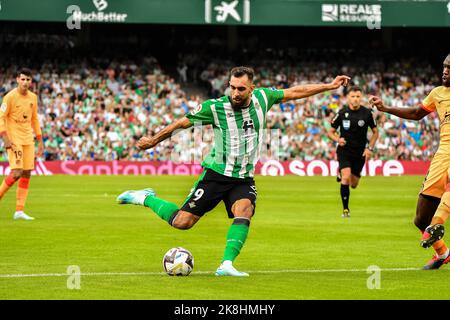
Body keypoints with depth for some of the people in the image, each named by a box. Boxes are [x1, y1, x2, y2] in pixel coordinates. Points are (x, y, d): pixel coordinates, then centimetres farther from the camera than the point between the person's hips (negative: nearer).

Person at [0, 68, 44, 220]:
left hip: (28, 140, 6)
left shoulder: (33, 97, 9)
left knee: (27, 174, 1)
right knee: (16, 173, -17)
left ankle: (19, 211, 4)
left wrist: (40, 141, 16)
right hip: (14, 140, -6)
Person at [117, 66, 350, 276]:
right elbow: (182, 123, -2)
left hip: (244, 178, 3)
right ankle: (145, 198, 20)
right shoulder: (215, 107, -14)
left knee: (244, 211, -28)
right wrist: (154, 140, 7)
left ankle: (226, 265, -31)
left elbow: (294, 92, 9)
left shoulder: (261, 98, -3)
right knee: (182, 222, -6)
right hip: (216, 173, -3)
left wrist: (330, 86, 12)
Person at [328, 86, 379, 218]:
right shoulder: (342, 113, -7)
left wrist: (370, 148, -4)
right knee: (346, 178, -23)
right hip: (344, 151, -2)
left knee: (354, 184, 7)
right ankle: (345, 209, -10)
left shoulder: (367, 113, -5)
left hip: (360, 152, 2)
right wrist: (338, 139, -19)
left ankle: (341, 175, 44)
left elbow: (375, 132, 8)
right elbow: (331, 132, 2)